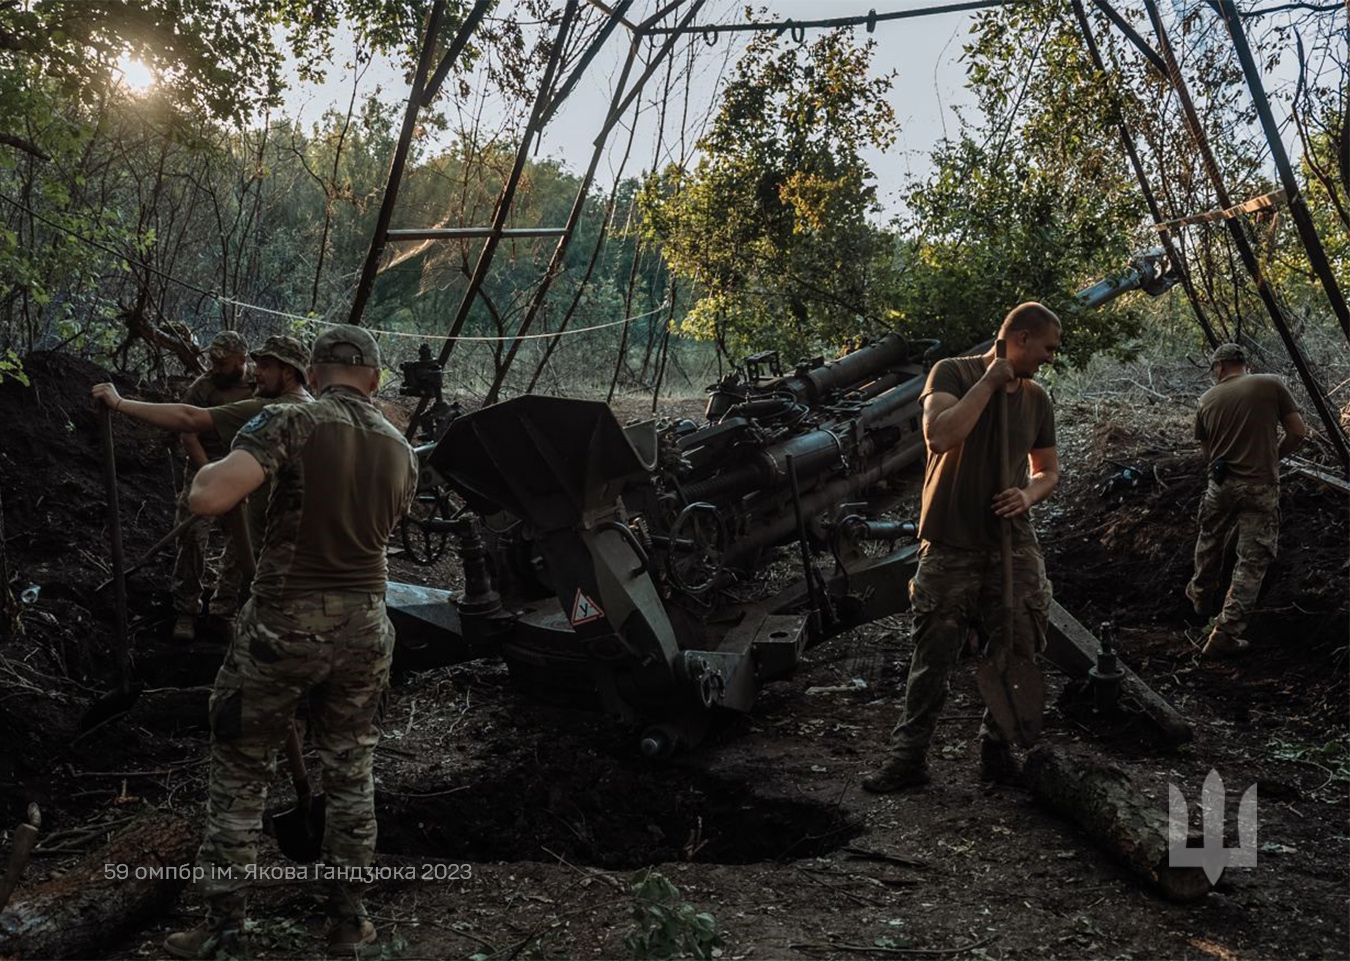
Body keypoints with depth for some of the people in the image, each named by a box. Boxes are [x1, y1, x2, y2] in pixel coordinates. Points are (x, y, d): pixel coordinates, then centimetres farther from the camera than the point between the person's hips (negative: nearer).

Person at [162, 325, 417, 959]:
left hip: (285, 625, -4)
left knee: (239, 775, 12)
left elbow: (207, 498, -23)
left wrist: (212, 469, -2)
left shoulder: (290, 423, -12)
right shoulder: (400, 450, 5)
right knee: (351, 772, 17)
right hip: (365, 626, 4)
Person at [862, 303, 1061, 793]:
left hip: (1013, 547, 4)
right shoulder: (953, 372, -5)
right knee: (931, 661, 2)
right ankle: (907, 757, 14)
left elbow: (1048, 471, 19)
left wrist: (1028, 496, -3)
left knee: (1018, 656, 6)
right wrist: (988, 382, -16)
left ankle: (998, 752, 23)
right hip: (950, 547, -4)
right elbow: (939, 436, -23)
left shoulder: (1036, 399, 10)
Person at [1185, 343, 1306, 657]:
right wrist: (1274, 456, 13)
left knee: (1209, 543, 27)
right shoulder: (1271, 384, -3)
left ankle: (1202, 596, 48)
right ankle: (1226, 634, -2)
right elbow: (1298, 433, -3)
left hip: (1221, 483, 3)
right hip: (1262, 486, -3)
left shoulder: (1208, 399, 6)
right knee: (1253, 561, 2)